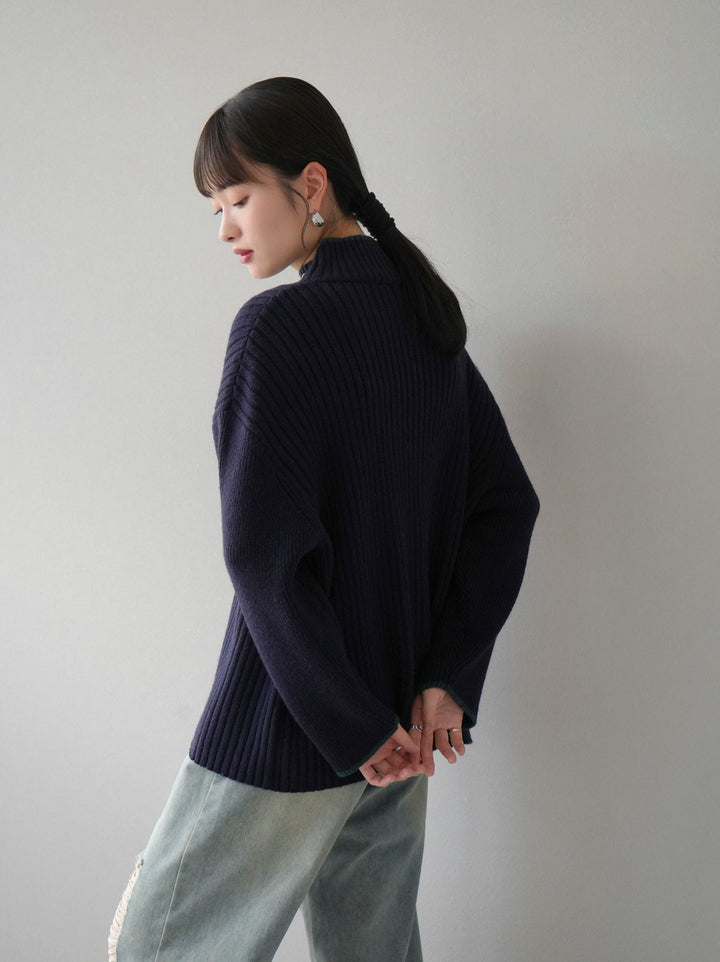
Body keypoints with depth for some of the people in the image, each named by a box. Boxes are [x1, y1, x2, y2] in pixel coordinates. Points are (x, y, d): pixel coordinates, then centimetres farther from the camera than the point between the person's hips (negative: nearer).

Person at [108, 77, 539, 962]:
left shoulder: (279, 325, -17)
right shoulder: (427, 320, 6)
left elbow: (262, 551, -23)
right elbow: (506, 505, 6)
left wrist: (353, 724, -15)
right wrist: (446, 677, 0)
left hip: (287, 729, -8)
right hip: (401, 715, 8)